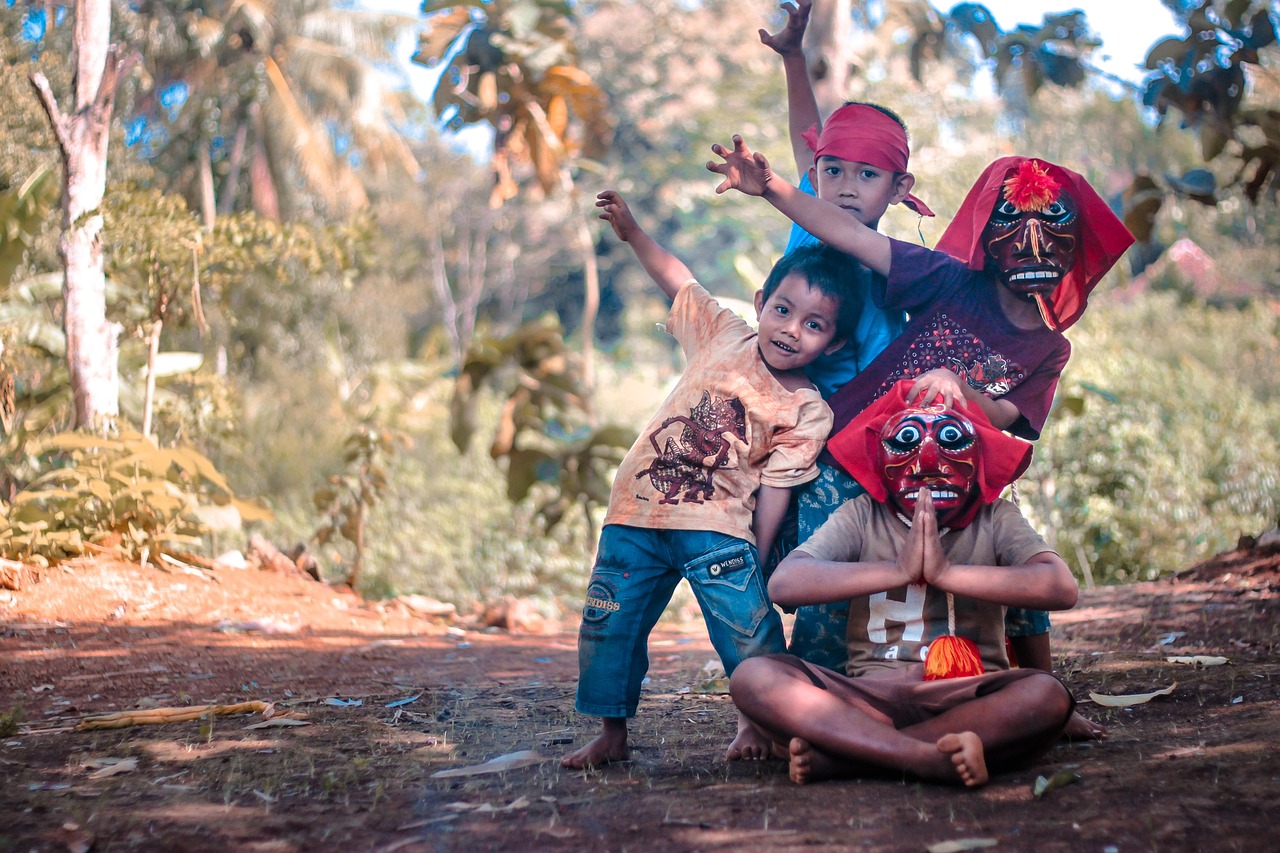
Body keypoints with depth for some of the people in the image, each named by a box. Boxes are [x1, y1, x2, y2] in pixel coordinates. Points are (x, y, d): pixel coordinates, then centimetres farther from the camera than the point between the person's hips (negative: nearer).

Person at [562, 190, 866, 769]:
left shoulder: (809, 413, -6)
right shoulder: (726, 335, 0)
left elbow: (774, 490, -6)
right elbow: (676, 279, 12)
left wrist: (754, 565, -7)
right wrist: (630, 230, 4)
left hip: (716, 526, -2)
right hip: (636, 513, 3)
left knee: (750, 626, -12)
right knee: (609, 626, 5)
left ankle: (757, 721, 10)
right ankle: (611, 732, 18)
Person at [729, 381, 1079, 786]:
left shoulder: (996, 519, 6)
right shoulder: (861, 517, 7)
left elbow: (1062, 588, -11)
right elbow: (784, 584, -9)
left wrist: (948, 572, -18)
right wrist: (899, 570, -16)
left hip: (967, 700, 0)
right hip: (871, 697, 0)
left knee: (1046, 695, -32)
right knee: (753, 677, -23)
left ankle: (833, 756, -29)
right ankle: (930, 759, -34)